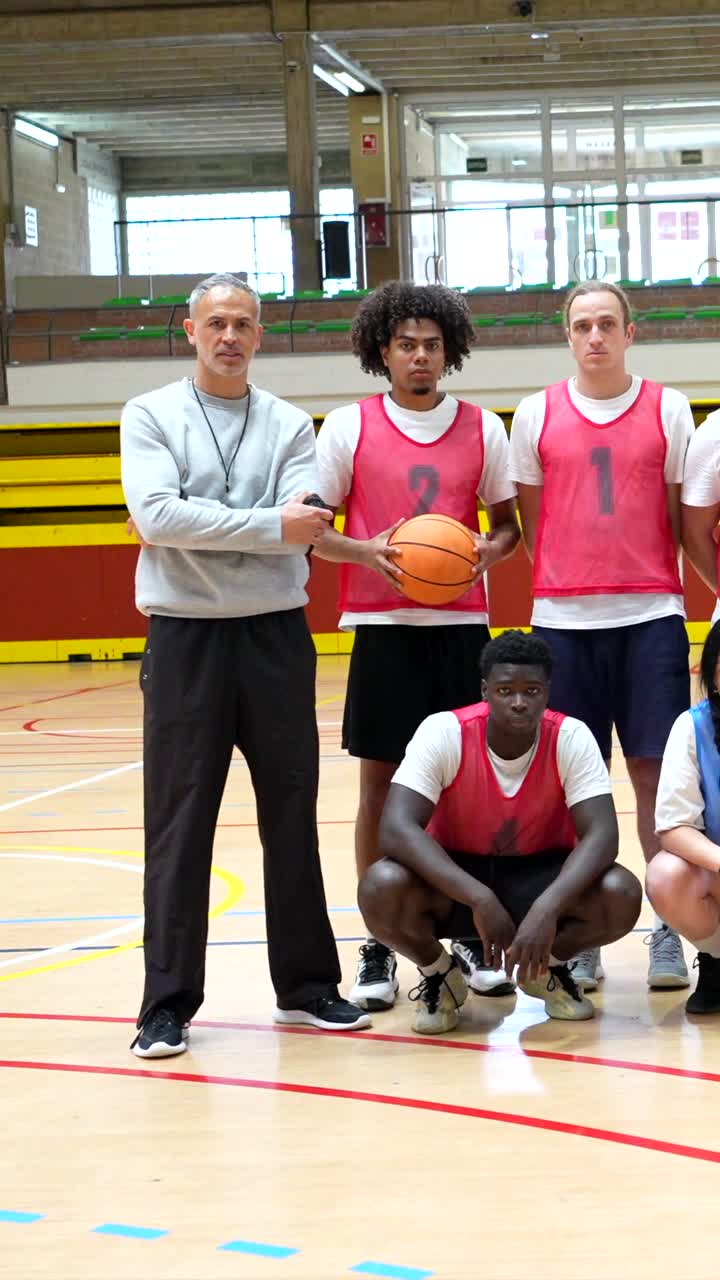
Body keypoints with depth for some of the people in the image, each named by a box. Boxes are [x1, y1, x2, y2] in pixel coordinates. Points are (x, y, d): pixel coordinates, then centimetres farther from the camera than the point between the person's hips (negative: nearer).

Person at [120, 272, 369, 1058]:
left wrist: (205, 526, -18)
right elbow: (155, 516, -14)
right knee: (179, 825, 0)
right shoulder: (151, 417, 2)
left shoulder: (289, 425, 7)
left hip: (276, 635, 2)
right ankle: (168, 1003, 5)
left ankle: (306, 985, 19)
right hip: (185, 639, -2)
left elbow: (305, 526, -8)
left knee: (291, 816, 9)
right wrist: (268, 526, -16)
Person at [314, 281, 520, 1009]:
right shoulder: (348, 428, 2)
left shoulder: (482, 429, 8)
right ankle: (378, 948, 7)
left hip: (462, 623, 2)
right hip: (383, 625, -2)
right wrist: (366, 553, -15)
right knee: (381, 782, 1)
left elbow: (507, 522, 14)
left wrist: (489, 551, -8)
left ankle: (470, 936, 12)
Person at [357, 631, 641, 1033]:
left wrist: (547, 908, -44)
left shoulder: (571, 738, -19)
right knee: (381, 888, -33)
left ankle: (551, 965, 5)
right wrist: (479, 898, -41)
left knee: (621, 895, -29)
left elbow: (602, 834, -27)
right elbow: (395, 829, -31)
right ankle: (439, 973, 1)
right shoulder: (444, 733, -22)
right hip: (456, 876, -1)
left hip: (540, 874, 1)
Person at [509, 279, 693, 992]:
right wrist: (562, 585, 5)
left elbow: (683, 515, 9)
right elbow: (530, 519, 12)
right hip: (563, 618, 1)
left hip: (650, 614, -1)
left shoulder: (667, 410, 6)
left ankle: (668, 933, 3)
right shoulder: (538, 415, 7)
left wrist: (654, 579, 2)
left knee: (656, 770, -3)